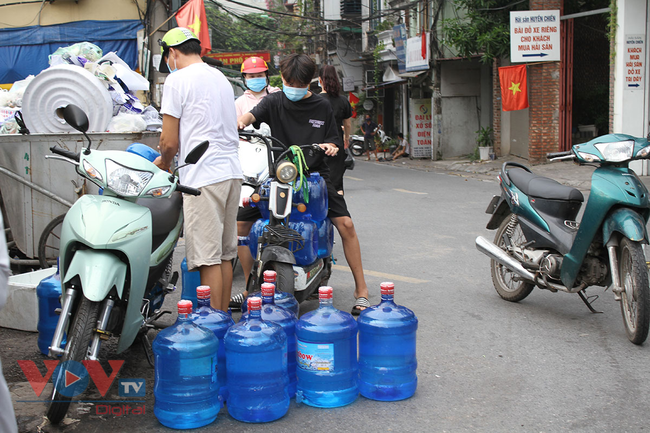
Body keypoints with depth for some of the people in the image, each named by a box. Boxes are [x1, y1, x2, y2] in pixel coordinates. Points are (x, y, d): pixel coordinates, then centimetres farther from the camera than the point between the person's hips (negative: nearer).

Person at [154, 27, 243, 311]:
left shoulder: (177, 80, -4)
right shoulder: (221, 78, 20)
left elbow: (170, 141, -8)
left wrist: (163, 163, 14)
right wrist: (169, 158, 27)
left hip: (203, 177, -8)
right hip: (232, 171, 8)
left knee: (208, 258, -6)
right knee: (225, 254, 13)